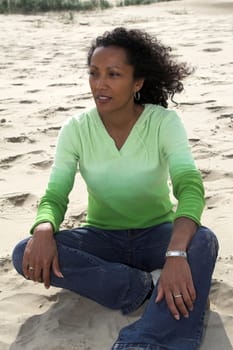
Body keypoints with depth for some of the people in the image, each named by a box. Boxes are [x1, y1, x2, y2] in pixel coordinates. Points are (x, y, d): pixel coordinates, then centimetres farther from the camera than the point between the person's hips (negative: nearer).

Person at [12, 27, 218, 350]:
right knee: (26, 254, -25)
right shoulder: (76, 129, -9)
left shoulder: (164, 122, -14)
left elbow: (190, 186, -28)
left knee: (203, 241, -34)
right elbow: (55, 196, -11)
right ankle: (144, 287, -22)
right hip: (102, 238, 2)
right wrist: (43, 229, -37)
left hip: (156, 236, -2)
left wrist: (176, 253, -46)